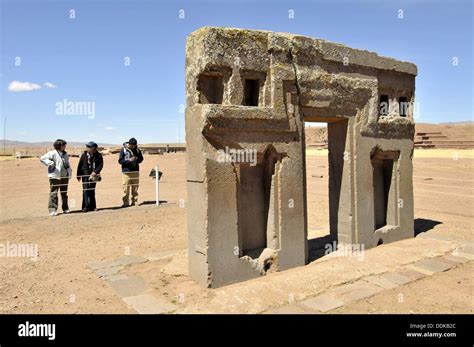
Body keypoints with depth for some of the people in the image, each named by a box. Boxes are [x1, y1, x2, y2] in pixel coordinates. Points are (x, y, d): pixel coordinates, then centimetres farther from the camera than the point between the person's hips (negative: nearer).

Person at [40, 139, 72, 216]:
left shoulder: (65, 154, 14)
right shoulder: (52, 153, -8)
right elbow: (42, 158, -13)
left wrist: (70, 171, 13)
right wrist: (50, 164, -19)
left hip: (65, 176, 7)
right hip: (55, 176, -7)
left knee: (64, 193, 13)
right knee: (53, 193, -6)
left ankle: (65, 208, 22)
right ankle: (52, 210, -3)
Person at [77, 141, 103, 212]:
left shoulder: (98, 156, -2)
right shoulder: (84, 155, 1)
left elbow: (101, 165, -4)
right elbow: (80, 165, 5)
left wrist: (95, 172, -18)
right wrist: (78, 175, 4)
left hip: (93, 175, 0)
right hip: (85, 175, 0)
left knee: (92, 191, 10)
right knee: (86, 190, -6)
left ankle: (92, 206, 19)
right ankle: (86, 206, -4)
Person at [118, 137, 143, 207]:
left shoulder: (137, 149, 6)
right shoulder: (124, 150, -3)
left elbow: (141, 158, 11)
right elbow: (120, 161, -5)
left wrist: (136, 159, -10)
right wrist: (129, 160, -18)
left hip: (136, 171, 3)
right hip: (126, 172, -3)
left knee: (135, 188, 8)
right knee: (126, 189, -4)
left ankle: (134, 202, 16)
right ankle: (125, 203, 4)